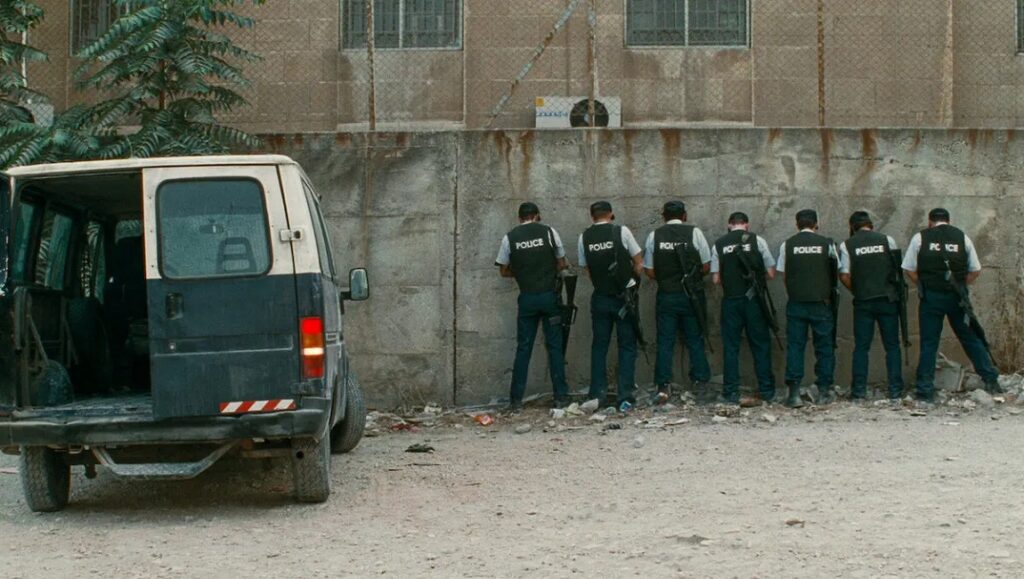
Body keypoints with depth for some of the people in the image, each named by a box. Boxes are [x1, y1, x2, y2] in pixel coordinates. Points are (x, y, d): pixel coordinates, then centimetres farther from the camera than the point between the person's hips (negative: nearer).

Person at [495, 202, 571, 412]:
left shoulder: (510, 238, 2)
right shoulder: (548, 232, 0)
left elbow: (504, 271, 7)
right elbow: (562, 264, 4)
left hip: (527, 298, 1)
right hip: (549, 296, -1)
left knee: (523, 348, 5)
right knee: (555, 346, 5)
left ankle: (516, 400, 5)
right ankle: (561, 397, 4)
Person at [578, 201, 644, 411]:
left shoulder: (584, 237, 2)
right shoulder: (621, 231, -6)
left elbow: (587, 269, 6)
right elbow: (639, 264, -2)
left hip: (600, 297, 2)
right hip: (624, 297, -2)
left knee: (599, 346, 12)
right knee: (627, 346, 3)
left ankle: (597, 395, 11)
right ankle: (625, 397, -2)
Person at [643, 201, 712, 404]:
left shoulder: (654, 235, -1)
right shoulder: (694, 232, -4)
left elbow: (650, 271, 1)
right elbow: (706, 266, -1)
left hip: (665, 295, 1)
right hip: (691, 295, -1)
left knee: (665, 342, 4)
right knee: (695, 340, 9)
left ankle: (663, 387, 0)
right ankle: (700, 383, 11)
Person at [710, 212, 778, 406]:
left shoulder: (719, 244, 2)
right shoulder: (757, 241, -2)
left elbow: (716, 279, 0)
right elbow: (770, 274, -1)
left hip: (730, 300, 1)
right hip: (754, 300, -1)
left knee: (731, 347, 7)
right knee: (761, 346, 7)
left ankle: (731, 393, 6)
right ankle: (767, 392, 9)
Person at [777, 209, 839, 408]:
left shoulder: (787, 245, 2)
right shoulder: (827, 243, 0)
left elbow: (783, 274, 5)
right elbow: (836, 271, 6)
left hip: (796, 303, 0)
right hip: (821, 302, 0)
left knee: (794, 346, 2)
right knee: (824, 347, 9)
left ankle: (794, 393, -5)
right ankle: (824, 391, 9)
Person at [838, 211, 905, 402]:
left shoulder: (846, 245, 0)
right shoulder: (887, 240, 3)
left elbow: (844, 276, -6)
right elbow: (899, 269, 4)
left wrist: (856, 291, 10)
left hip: (863, 301, -1)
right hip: (888, 298, 1)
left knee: (861, 347, 4)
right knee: (892, 345, 5)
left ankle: (859, 391, 2)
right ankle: (895, 391, 3)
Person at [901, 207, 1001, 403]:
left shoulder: (920, 238, 2)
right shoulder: (962, 238, 6)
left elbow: (909, 270, 0)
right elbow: (975, 271, 7)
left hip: (931, 297, -1)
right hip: (957, 298, 1)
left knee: (929, 343, 4)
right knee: (971, 338, 12)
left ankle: (925, 391, 4)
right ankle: (991, 380, 13)